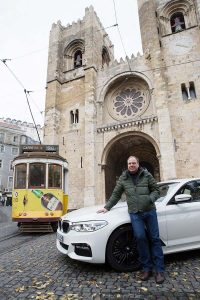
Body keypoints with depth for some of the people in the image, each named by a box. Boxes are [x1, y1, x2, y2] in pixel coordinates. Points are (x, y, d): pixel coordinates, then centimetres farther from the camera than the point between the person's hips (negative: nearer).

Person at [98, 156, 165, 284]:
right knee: (140, 237, -9)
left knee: (154, 238, 4)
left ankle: (160, 270, 15)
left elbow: (156, 190, 5)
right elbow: (116, 194, 12)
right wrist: (107, 207, 11)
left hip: (150, 211, 0)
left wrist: (150, 199, -14)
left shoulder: (147, 175, 3)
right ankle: (147, 268, 10)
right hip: (135, 213, 1)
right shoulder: (123, 178, 7)